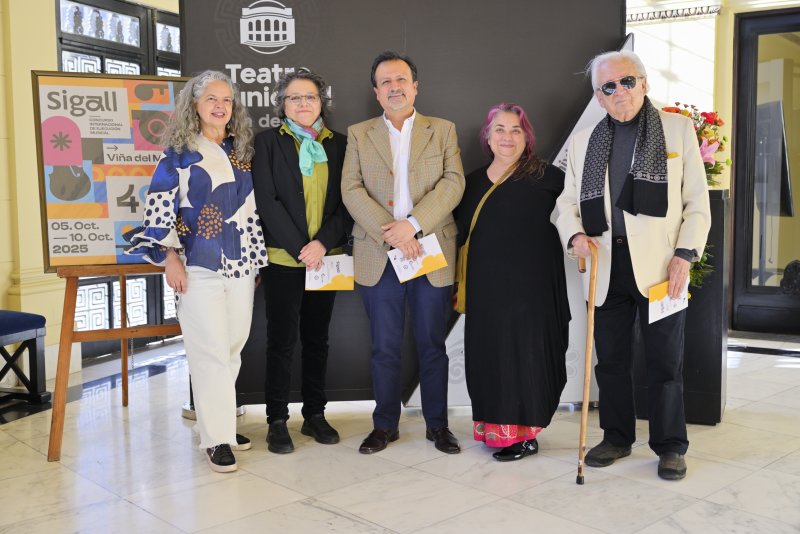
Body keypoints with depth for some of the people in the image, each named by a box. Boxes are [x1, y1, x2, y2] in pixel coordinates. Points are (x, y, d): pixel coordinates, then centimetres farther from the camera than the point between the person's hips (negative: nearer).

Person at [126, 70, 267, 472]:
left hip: (241, 264, 5)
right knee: (212, 352, -5)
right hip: (199, 267, -5)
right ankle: (216, 438, 5)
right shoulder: (179, 152, -2)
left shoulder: (241, 151, 12)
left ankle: (221, 422, 23)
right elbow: (158, 207, -5)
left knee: (234, 347, 9)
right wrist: (170, 257, -11)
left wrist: (257, 258, 14)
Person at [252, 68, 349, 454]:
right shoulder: (268, 141, 2)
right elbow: (266, 200, -7)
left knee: (317, 337, 10)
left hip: (325, 257, 3)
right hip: (283, 258, -3)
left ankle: (315, 415, 21)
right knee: (282, 338, 1)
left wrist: (323, 243, -11)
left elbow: (346, 202, 4)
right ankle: (277, 421, 10)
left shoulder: (338, 144, 10)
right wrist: (299, 248, -13)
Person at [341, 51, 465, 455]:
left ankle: (437, 424, 22)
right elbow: (351, 190, -2)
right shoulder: (359, 135, 9)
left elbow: (453, 182, -4)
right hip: (378, 256, 0)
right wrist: (389, 232, -15)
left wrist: (413, 224, -17)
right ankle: (385, 425, 21)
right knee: (384, 348, 7)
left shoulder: (443, 130, 9)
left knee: (433, 345, 8)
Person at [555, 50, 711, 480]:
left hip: (660, 267, -3)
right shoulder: (583, 141, 12)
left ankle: (670, 445, 18)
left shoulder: (678, 129, 4)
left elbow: (697, 202, 2)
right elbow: (568, 201, 15)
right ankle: (616, 437, 26)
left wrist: (685, 253, -10)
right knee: (610, 358, 11)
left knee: (664, 360, 4)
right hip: (607, 267, 3)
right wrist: (574, 234, -6)